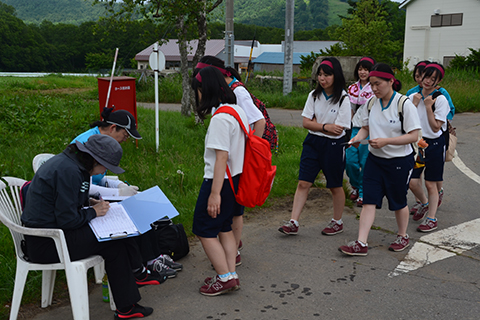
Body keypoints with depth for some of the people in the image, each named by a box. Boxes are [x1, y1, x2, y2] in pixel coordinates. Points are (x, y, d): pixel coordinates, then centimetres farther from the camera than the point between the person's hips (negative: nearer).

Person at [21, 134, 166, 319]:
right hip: (45, 244, -10)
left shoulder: (70, 162, 8)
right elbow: (67, 220, -24)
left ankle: (138, 274, 17)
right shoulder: (68, 171, -24)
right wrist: (93, 211, -9)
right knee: (113, 243, -10)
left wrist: (89, 203, 7)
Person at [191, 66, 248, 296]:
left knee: (204, 230, 2)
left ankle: (225, 278, 4)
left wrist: (214, 193, -23)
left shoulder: (220, 118, -21)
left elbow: (221, 158, -25)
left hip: (219, 181, -9)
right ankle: (231, 274, 21)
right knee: (224, 227, 18)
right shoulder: (238, 111, 8)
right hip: (235, 179, 9)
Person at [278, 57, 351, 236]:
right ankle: (293, 223, 1)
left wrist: (315, 123, -9)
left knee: (335, 186, 11)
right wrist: (325, 126, -13)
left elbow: (338, 129, -16)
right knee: (303, 183, -2)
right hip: (312, 142, 4)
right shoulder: (314, 95, 3)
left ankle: (337, 222, 30)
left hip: (333, 146, -4)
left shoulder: (343, 99, -11)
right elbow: (306, 122, 0)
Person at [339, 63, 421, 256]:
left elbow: (414, 136, -16)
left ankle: (402, 237, 34)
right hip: (374, 159, 4)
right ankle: (361, 244, -1)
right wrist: (357, 138, -10)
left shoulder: (404, 104, -14)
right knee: (369, 200, -2)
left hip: (400, 161, -4)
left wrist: (386, 141, -25)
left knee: (398, 201, 12)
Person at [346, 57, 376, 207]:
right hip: (354, 127, 5)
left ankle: (363, 193, 14)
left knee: (365, 162, -1)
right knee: (350, 161, 1)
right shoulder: (353, 88, 12)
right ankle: (355, 187, 26)